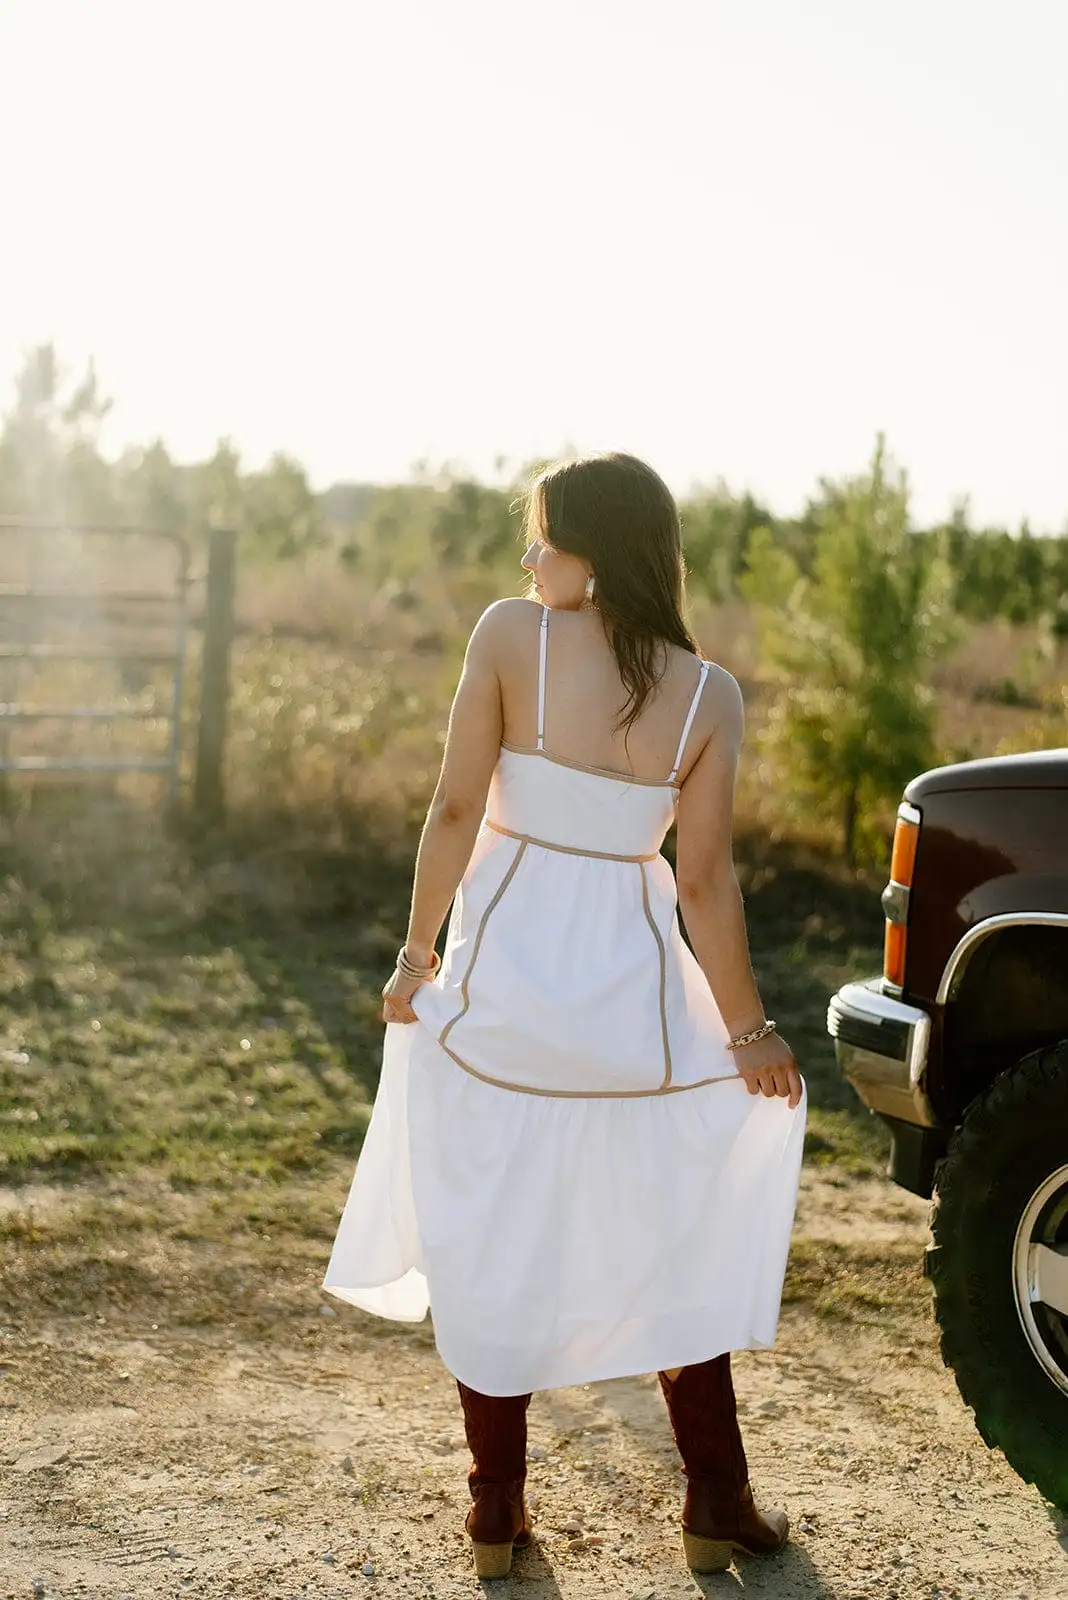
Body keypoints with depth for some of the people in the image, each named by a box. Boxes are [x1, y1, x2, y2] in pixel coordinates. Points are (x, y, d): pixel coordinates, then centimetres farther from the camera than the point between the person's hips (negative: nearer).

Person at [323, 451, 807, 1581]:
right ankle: (718, 1508, 23)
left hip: (503, 979, -1)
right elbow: (705, 882, -6)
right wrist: (747, 1029, 3)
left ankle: (496, 1510, 21)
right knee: (677, 1248, 17)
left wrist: (417, 951, 2)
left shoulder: (509, 636, -9)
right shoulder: (707, 696, -5)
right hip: (634, 986, 1)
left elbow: (454, 809, -9)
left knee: (491, 1246, 13)